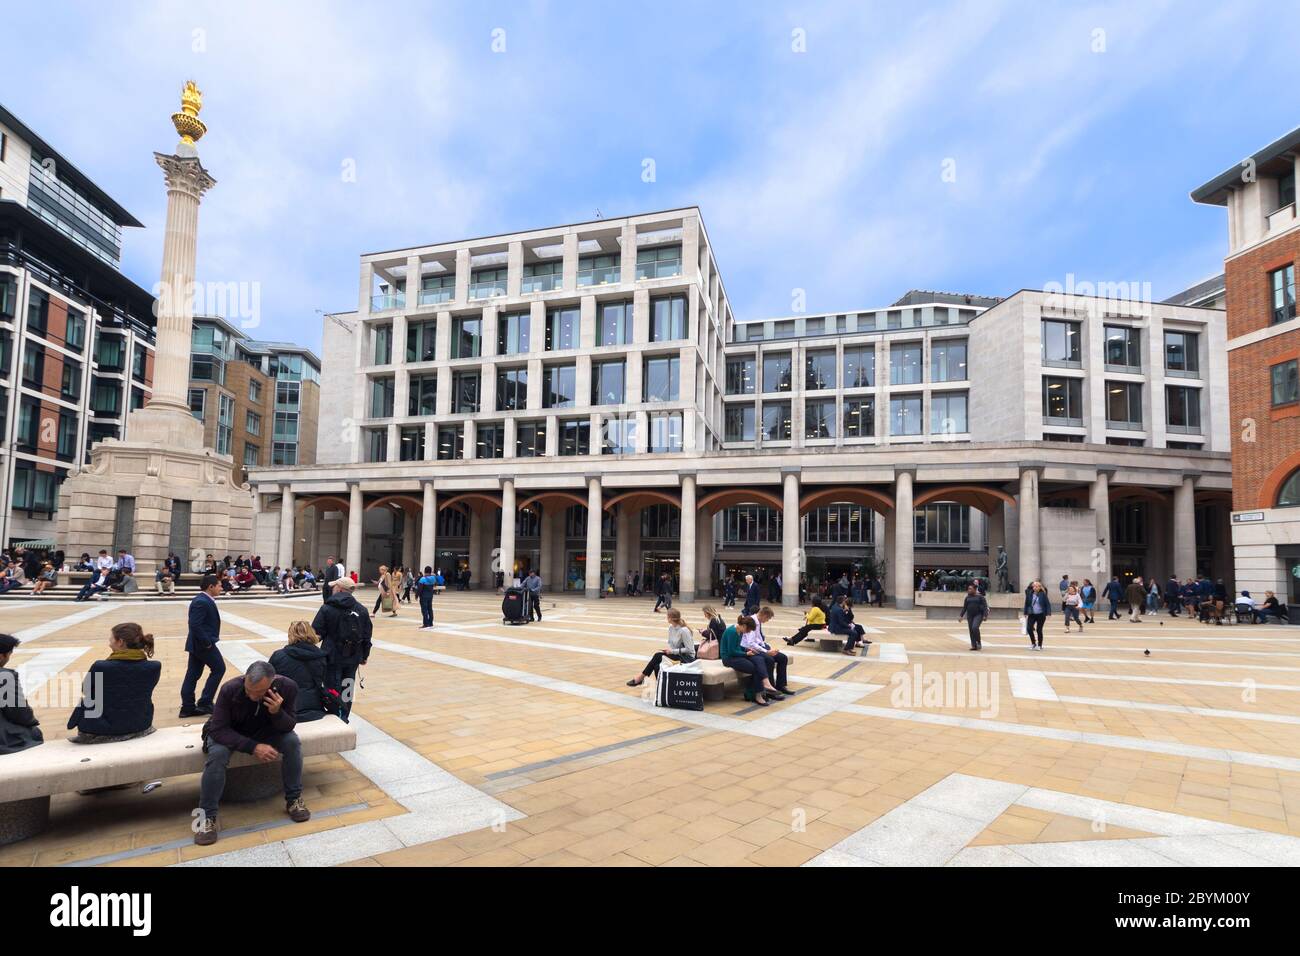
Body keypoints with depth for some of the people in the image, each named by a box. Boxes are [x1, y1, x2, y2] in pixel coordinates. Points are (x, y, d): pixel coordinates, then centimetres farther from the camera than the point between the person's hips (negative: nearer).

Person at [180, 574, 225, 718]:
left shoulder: (204, 600, 12)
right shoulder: (202, 602, -21)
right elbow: (195, 625, -27)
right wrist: (207, 642, -20)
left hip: (198, 644, 10)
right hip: (203, 644, -10)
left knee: (193, 675, 11)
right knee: (219, 669, 0)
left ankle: (188, 707, 17)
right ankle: (205, 703, 5)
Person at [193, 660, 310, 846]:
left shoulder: (287, 687, -28)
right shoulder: (229, 689, -33)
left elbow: (288, 727, -19)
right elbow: (218, 729, -28)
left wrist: (277, 712, -42)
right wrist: (253, 747, -38)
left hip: (265, 731, 1)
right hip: (228, 733, -1)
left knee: (292, 742, -24)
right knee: (218, 753, -32)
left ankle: (294, 799, -7)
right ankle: (207, 816, -16)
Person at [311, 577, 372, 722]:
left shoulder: (327, 608, -9)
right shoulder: (361, 609, 3)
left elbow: (316, 633, -9)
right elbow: (367, 636, 6)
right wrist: (364, 655, 17)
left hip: (333, 657, -4)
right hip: (353, 657, 4)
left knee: (333, 690, 3)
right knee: (347, 689, 14)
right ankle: (344, 719, 21)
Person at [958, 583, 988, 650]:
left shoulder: (980, 597, -2)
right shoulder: (967, 598, 12)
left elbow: (985, 607, -5)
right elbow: (964, 608, 15)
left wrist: (985, 616, -16)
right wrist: (961, 615, 7)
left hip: (978, 615, -5)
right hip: (970, 616, 5)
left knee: (975, 627, -23)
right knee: (971, 630, 1)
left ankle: (979, 643, -7)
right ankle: (974, 646, 7)